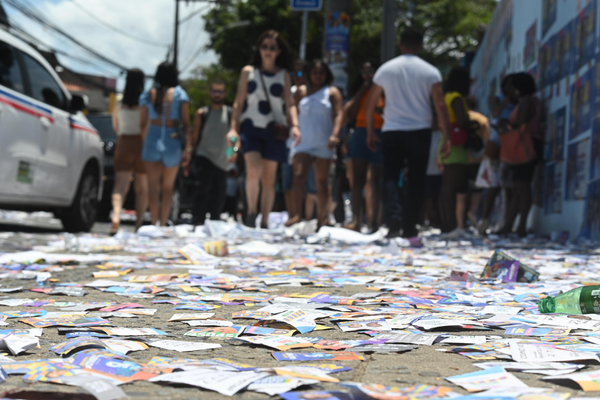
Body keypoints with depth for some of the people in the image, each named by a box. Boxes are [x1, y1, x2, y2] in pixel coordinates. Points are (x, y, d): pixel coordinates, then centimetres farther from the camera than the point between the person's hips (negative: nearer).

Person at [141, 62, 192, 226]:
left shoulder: (148, 95, 6)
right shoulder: (180, 94, 0)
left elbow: (144, 124, 7)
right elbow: (186, 123, -5)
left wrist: (144, 143, 16)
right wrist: (188, 148, -5)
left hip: (152, 140, 1)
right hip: (172, 143, 0)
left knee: (154, 188, -1)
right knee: (168, 188, 13)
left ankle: (155, 224, -11)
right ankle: (163, 225, 13)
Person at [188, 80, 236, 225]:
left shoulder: (231, 114, 8)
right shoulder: (201, 113, 8)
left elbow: (236, 135, 2)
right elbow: (195, 136, 10)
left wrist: (235, 150, -15)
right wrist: (191, 154, 4)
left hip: (222, 160, 2)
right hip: (204, 157, -2)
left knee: (219, 194, 10)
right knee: (203, 189, -18)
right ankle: (198, 222, -21)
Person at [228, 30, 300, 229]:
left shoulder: (284, 75, 10)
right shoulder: (248, 71, 8)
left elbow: (290, 104, 4)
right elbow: (239, 102, 7)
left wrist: (295, 125, -13)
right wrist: (233, 127, -2)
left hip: (274, 130, 1)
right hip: (250, 128, -1)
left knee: (269, 178, 3)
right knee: (253, 169, -22)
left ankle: (265, 222, 12)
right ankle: (251, 210, -3)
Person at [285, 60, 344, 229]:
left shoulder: (332, 92, 6)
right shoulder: (301, 91, 14)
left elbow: (338, 115, -4)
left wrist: (334, 135, -19)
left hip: (323, 144, -1)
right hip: (303, 142, 1)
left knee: (321, 181, 3)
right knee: (298, 175, -15)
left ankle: (322, 217, 8)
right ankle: (296, 213, -18)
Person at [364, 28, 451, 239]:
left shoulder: (385, 69, 4)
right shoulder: (430, 71, -1)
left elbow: (370, 104, 7)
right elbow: (440, 105, -7)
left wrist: (370, 132, 16)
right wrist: (446, 136, -4)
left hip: (391, 132, 0)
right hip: (420, 132, 0)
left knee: (390, 177, 3)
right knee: (416, 180, 9)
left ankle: (393, 219, -19)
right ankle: (410, 227, 9)